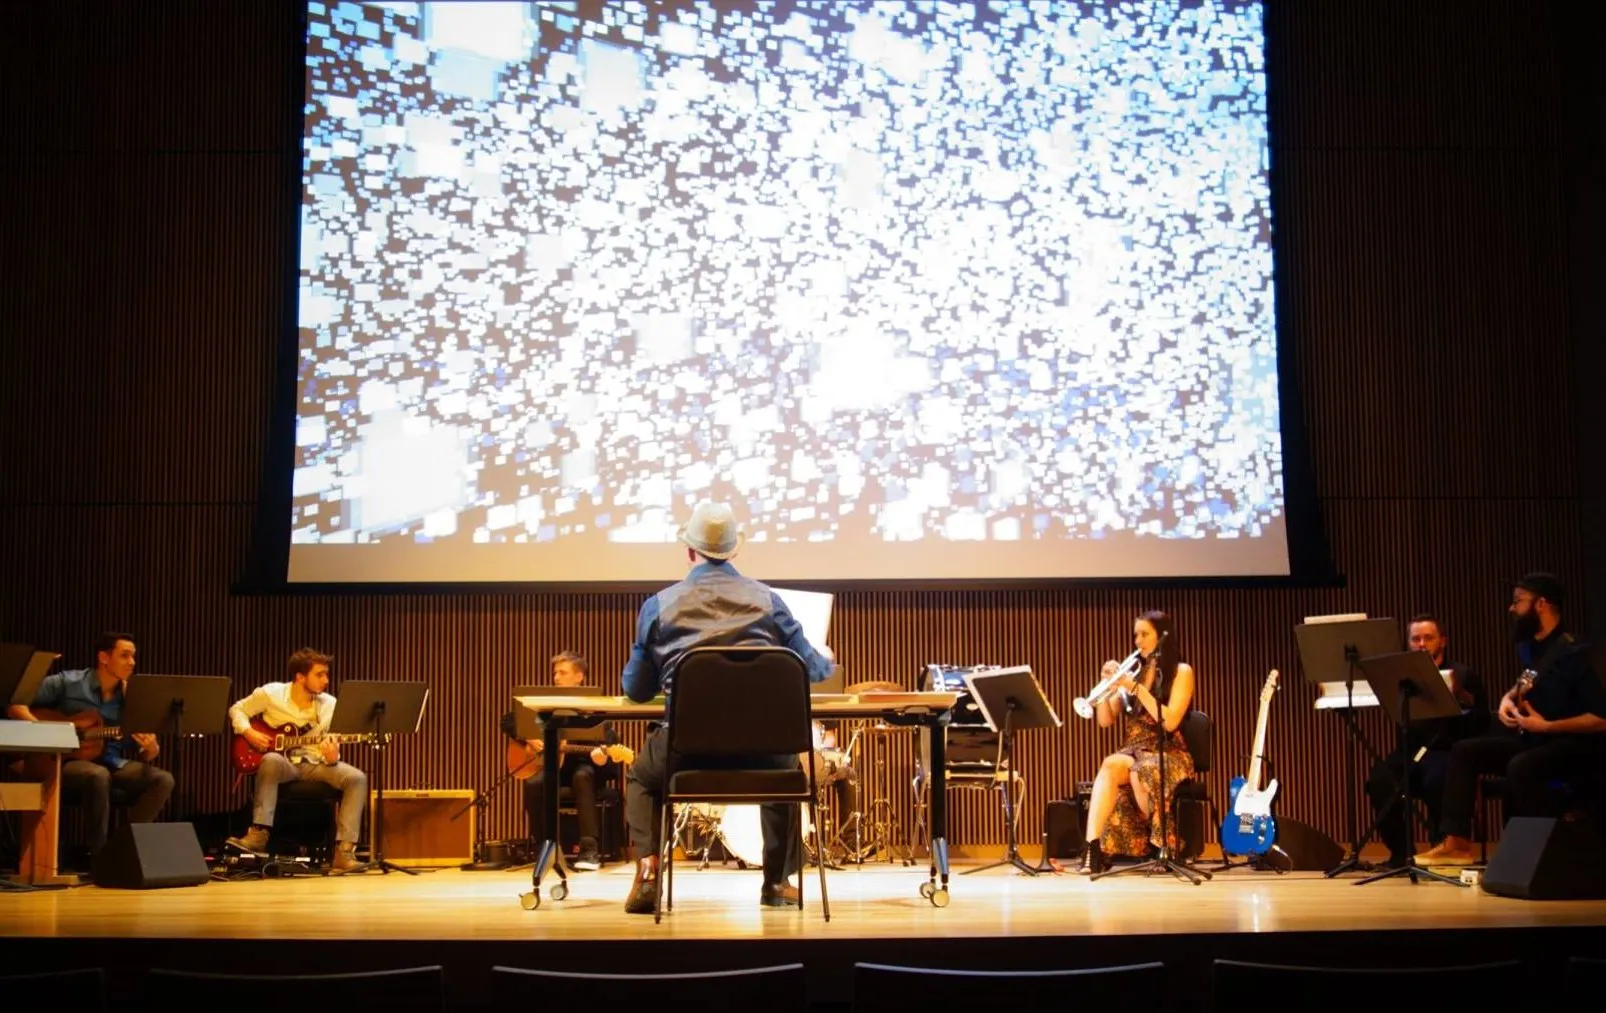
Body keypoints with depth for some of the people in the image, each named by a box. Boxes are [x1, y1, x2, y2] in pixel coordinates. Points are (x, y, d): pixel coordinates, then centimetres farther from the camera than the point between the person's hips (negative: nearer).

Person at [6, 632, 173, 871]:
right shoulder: (67, 683, -3)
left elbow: (147, 755, 8)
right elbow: (14, 704, -4)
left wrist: (150, 747, -17)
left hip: (113, 764, 5)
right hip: (67, 762, -4)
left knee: (163, 779, -20)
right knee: (98, 775, -39)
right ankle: (97, 855, -26)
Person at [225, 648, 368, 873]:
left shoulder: (329, 705, -2)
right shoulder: (271, 694, -7)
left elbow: (331, 749, 1)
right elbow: (237, 709, 8)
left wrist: (332, 758, -23)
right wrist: (248, 732, -11)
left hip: (315, 763, 2)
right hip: (283, 762, -2)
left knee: (356, 778, -25)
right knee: (271, 761, -39)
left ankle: (344, 851, -28)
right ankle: (258, 835, -35)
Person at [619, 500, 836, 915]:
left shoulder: (658, 605, 3)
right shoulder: (767, 600, 4)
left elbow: (636, 689, 12)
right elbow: (812, 669, 15)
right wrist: (826, 659, 40)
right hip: (760, 751, 1)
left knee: (641, 775, 33)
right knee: (788, 767, 37)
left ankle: (648, 872, 14)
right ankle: (778, 882, 35)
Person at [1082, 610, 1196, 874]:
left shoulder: (1181, 671, -1)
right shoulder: (1133, 672, 14)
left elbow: (1170, 722, -15)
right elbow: (1105, 721, 10)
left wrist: (1136, 688, -18)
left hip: (1168, 755, -4)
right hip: (1133, 751, 4)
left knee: (1139, 773, -38)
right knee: (1110, 766, -33)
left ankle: (1159, 846, -17)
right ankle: (1094, 847, -44)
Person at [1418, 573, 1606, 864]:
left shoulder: (1572, 653, -19)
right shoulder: (1528, 646, 7)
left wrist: (1546, 726, -24)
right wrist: (1508, 698, 7)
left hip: (1576, 745, -9)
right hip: (1533, 739, 9)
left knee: (1521, 766, -38)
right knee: (1464, 751, -2)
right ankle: (1457, 843, -7)